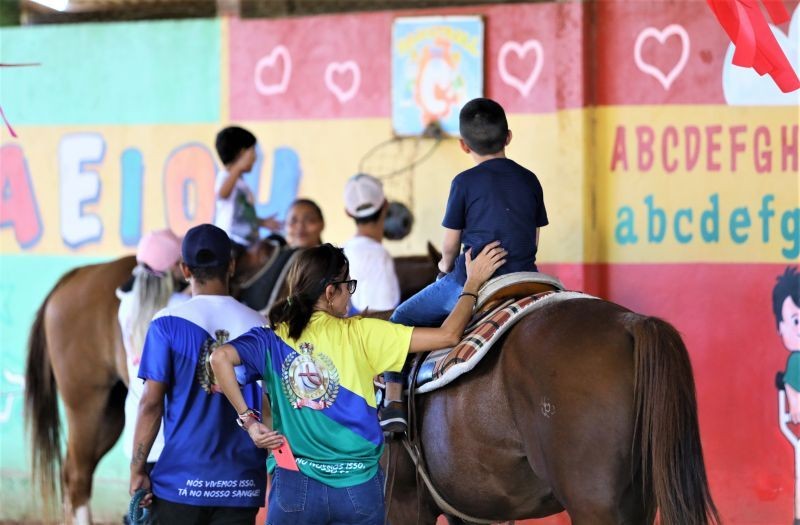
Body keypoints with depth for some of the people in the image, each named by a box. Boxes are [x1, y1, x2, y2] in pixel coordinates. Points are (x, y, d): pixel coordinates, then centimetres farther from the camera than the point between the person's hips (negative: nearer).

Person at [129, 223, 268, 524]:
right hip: (241, 485, 2)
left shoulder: (168, 324, -4)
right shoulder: (257, 327, 2)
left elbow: (151, 403, -7)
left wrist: (137, 471, 0)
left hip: (182, 481, -2)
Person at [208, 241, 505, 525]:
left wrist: (248, 421, -11)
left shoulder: (273, 339, 1)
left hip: (294, 486, 1)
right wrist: (472, 284, 11)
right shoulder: (359, 334, -4)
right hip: (359, 485, -1)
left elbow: (221, 358, -17)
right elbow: (447, 336, -3)